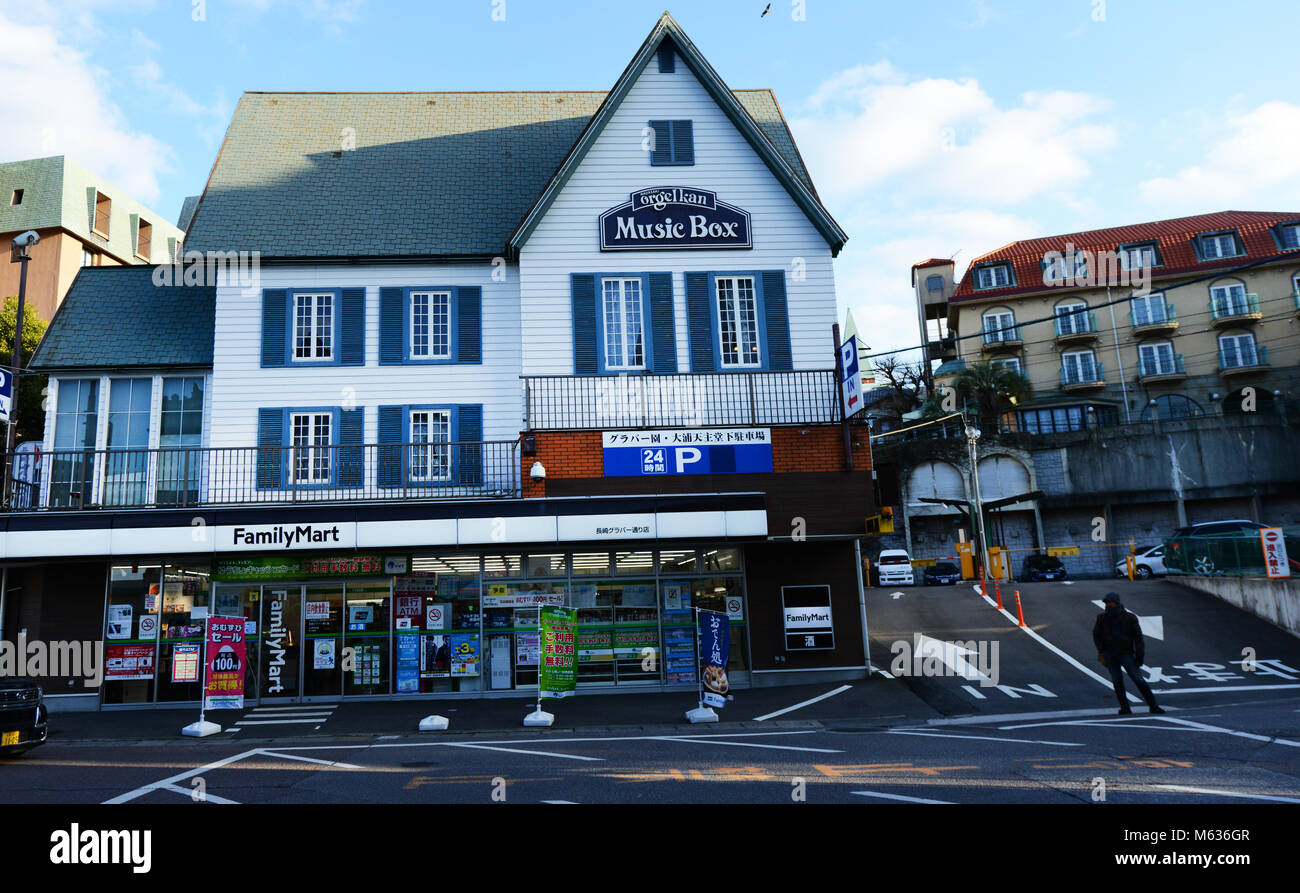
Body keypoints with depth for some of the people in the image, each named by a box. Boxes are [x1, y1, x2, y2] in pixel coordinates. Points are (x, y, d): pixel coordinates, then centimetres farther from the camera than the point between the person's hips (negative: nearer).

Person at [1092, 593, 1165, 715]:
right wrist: (1102, 652, 2)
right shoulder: (1102, 618, 2)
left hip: (1126, 654, -2)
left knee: (1138, 679, -6)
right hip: (1109, 654, 2)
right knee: (1117, 681, 1)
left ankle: (1153, 706, 2)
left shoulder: (1130, 618, -3)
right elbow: (1096, 635, 12)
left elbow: (1138, 637, -1)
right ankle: (1125, 708, 8)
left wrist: (1139, 656, -7)